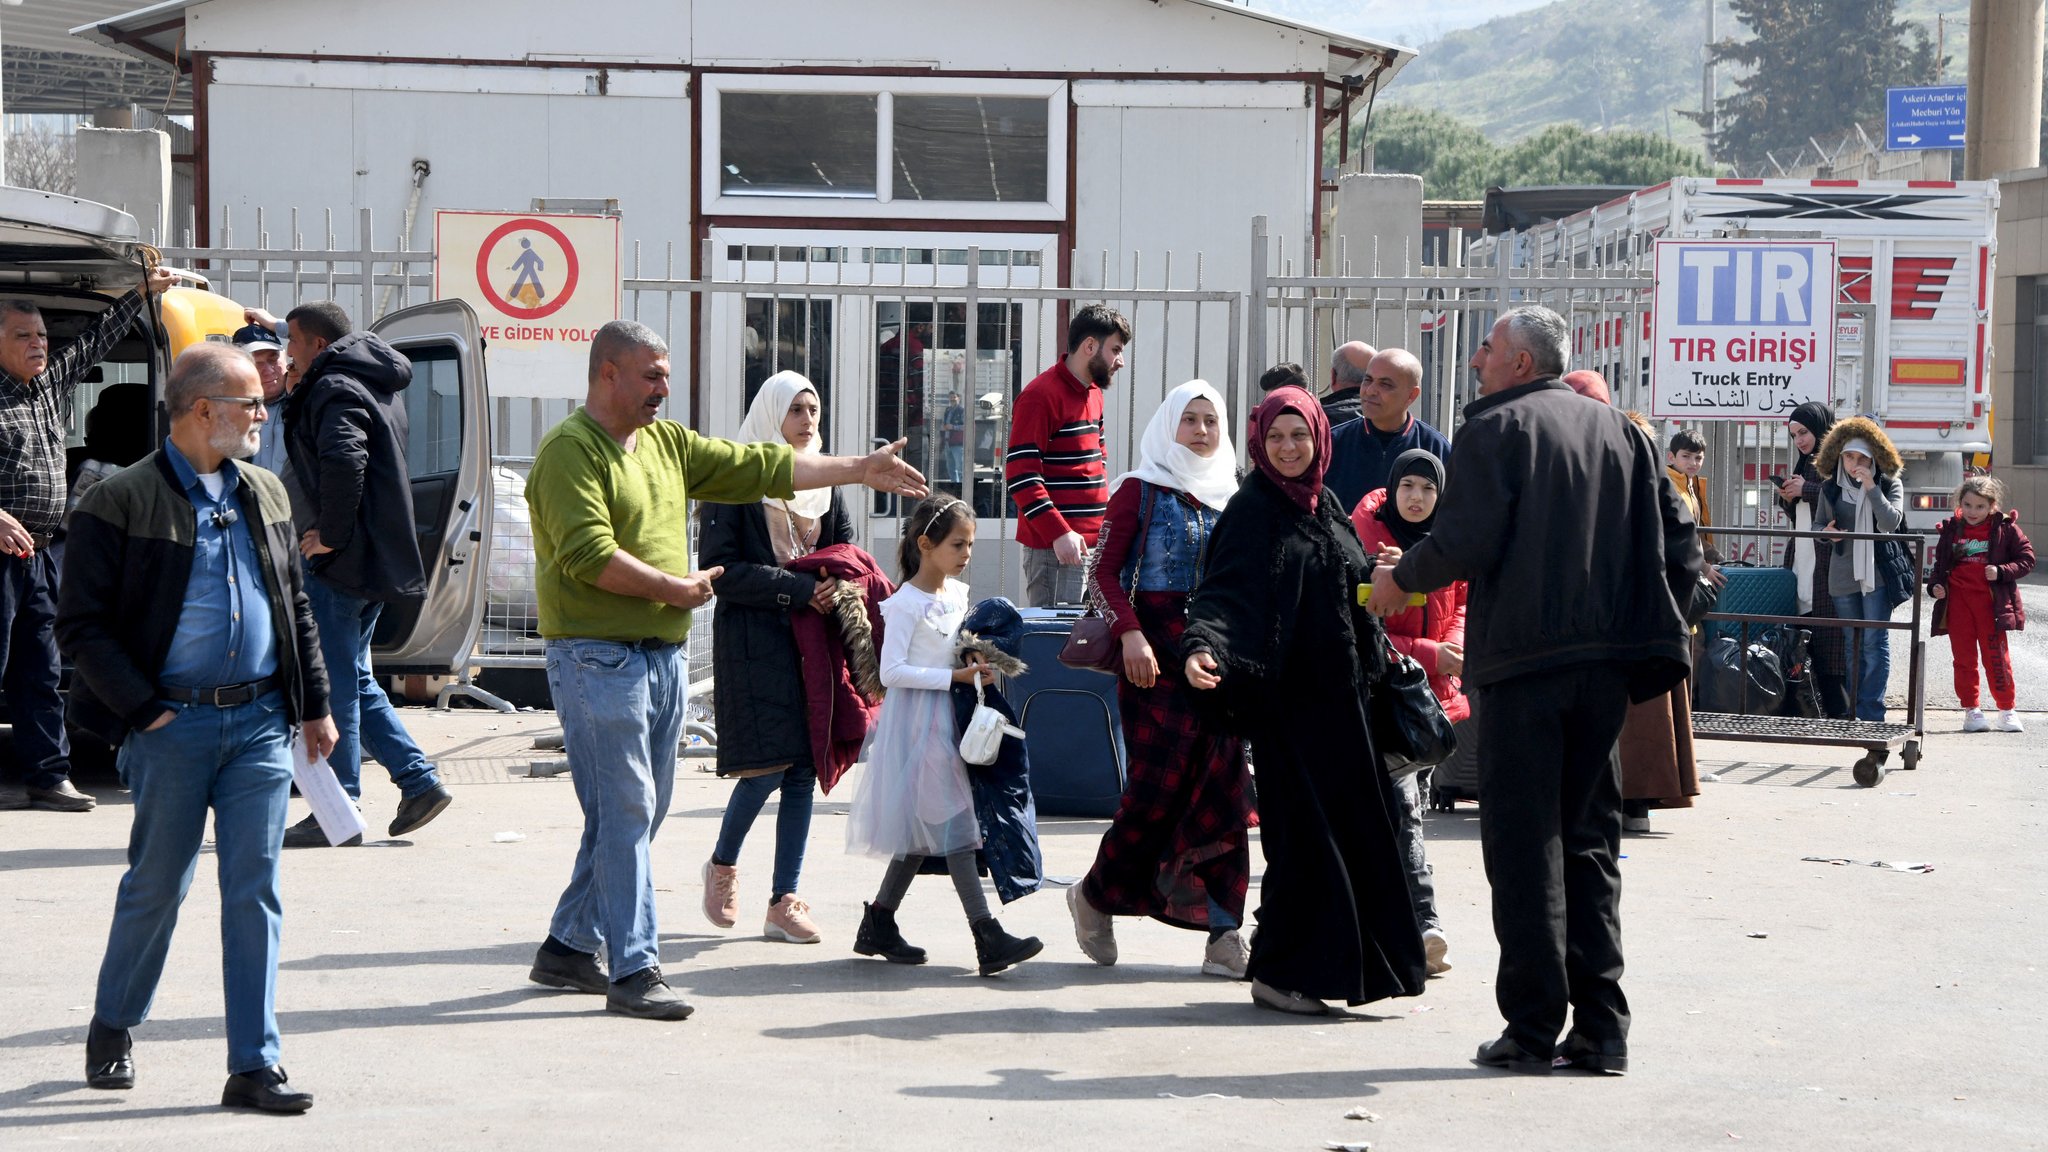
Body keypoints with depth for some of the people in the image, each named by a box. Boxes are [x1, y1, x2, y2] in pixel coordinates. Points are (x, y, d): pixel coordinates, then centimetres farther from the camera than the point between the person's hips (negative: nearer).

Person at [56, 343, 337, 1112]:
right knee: (156, 888, 7)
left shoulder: (265, 496, 12)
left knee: (254, 892, 0)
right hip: (172, 725, -4)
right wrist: (142, 709, -12)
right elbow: (80, 624, -8)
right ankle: (112, 1030, 30)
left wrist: (315, 704, 14)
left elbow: (295, 606, 18)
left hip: (261, 722, 4)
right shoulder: (121, 503, -7)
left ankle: (254, 1065, 3)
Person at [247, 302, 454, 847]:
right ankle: (419, 780, 14)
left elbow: (343, 461, -33)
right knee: (353, 677, 17)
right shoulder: (373, 380, 16)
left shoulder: (335, 389, -15)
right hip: (379, 557, 10)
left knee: (333, 683, -4)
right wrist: (277, 325, 48)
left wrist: (331, 533, -21)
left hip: (345, 559, -10)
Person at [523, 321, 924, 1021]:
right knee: (624, 813, -9)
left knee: (638, 814, 12)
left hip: (664, 655, 9)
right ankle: (633, 971, -6)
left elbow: (760, 467, 19)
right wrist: (676, 589, -11)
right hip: (598, 657, -9)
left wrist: (858, 470, 17)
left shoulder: (666, 443, 16)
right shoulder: (570, 450, -10)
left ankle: (568, 949, 23)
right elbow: (590, 556, -20)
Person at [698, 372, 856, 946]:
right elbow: (718, 569, -11)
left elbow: (846, 550, 19)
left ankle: (784, 903, 5)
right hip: (754, 638, -6)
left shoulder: (822, 480, 14)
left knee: (804, 770, 1)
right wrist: (797, 589, -17)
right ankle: (722, 865, 14)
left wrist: (836, 585, -4)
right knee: (770, 761, -12)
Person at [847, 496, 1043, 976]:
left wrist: (973, 661, 2)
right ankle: (987, 937, -15)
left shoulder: (957, 594, 11)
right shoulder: (905, 603, -13)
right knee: (953, 823, -12)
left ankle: (878, 925, 20)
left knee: (925, 828, 10)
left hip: (946, 719, 9)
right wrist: (955, 676, -20)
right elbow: (891, 671, -18)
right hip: (916, 720, -9)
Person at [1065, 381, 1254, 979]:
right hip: (1155, 654, -4)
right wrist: (1130, 633, -16)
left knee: (1223, 789, -3)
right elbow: (1106, 570, -3)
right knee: (1160, 783, -9)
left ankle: (1223, 931, -1)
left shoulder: (1230, 496, 14)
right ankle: (1095, 896, 13)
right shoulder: (1140, 489, 2)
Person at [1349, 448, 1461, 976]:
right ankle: (1424, 921, -27)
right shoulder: (1366, 537, -8)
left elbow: (1462, 601, 16)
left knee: (1411, 800, 11)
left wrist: (1456, 645, -7)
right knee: (1402, 805, -17)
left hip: (1435, 688, 6)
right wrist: (1430, 654, -17)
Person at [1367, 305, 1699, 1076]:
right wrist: (1639, 624, 18)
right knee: (1590, 841, 11)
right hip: (1606, 662, 6)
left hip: (1523, 658, -5)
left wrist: (1401, 580, 3)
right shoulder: (1618, 430, 15)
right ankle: (1601, 1030, 9)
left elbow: (1466, 542, -14)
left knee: (1523, 844, 0)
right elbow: (1679, 543, 10)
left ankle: (1532, 1029, -1)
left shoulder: (1497, 426, -3)